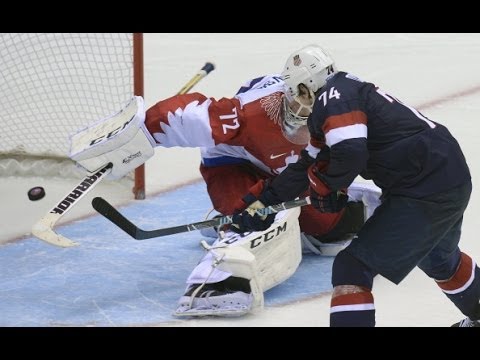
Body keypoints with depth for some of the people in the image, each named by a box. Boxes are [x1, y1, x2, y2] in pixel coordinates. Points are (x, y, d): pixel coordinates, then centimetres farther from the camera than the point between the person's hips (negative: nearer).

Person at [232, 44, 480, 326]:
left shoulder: (335, 95, -11)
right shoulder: (351, 91, 19)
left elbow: (349, 153, -26)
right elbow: (308, 167, 24)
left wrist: (322, 185, -6)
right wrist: (262, 203, 26)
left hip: (425, 193, -10)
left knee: (353, 268, -7)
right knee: (437, 258, 36)